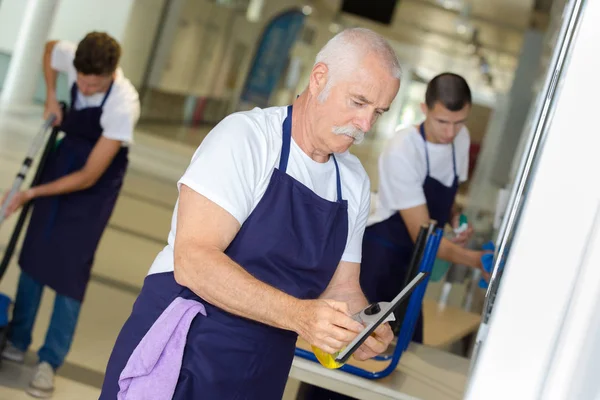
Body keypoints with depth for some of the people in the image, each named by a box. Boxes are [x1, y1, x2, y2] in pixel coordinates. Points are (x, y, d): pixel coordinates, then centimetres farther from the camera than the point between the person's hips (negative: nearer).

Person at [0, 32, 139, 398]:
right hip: (66, 152, 6)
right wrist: (51, 96, -3)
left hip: (98, 174, -5)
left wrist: (32, 193, -24)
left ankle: (50, 362, 1)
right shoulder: (72, 56, -22)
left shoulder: (123, 105, -36)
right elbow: (49, 47, 7)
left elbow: (88, 177, -29)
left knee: (72, 264, -8)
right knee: (34, 249, 7)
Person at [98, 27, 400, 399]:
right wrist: (297, 314, -32)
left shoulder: (355, 182, 6)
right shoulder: (246, 135, -13)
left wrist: (365, 329, -11)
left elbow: (341, 288, 11)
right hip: (178, 358, -6)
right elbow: (193, 261, -23)